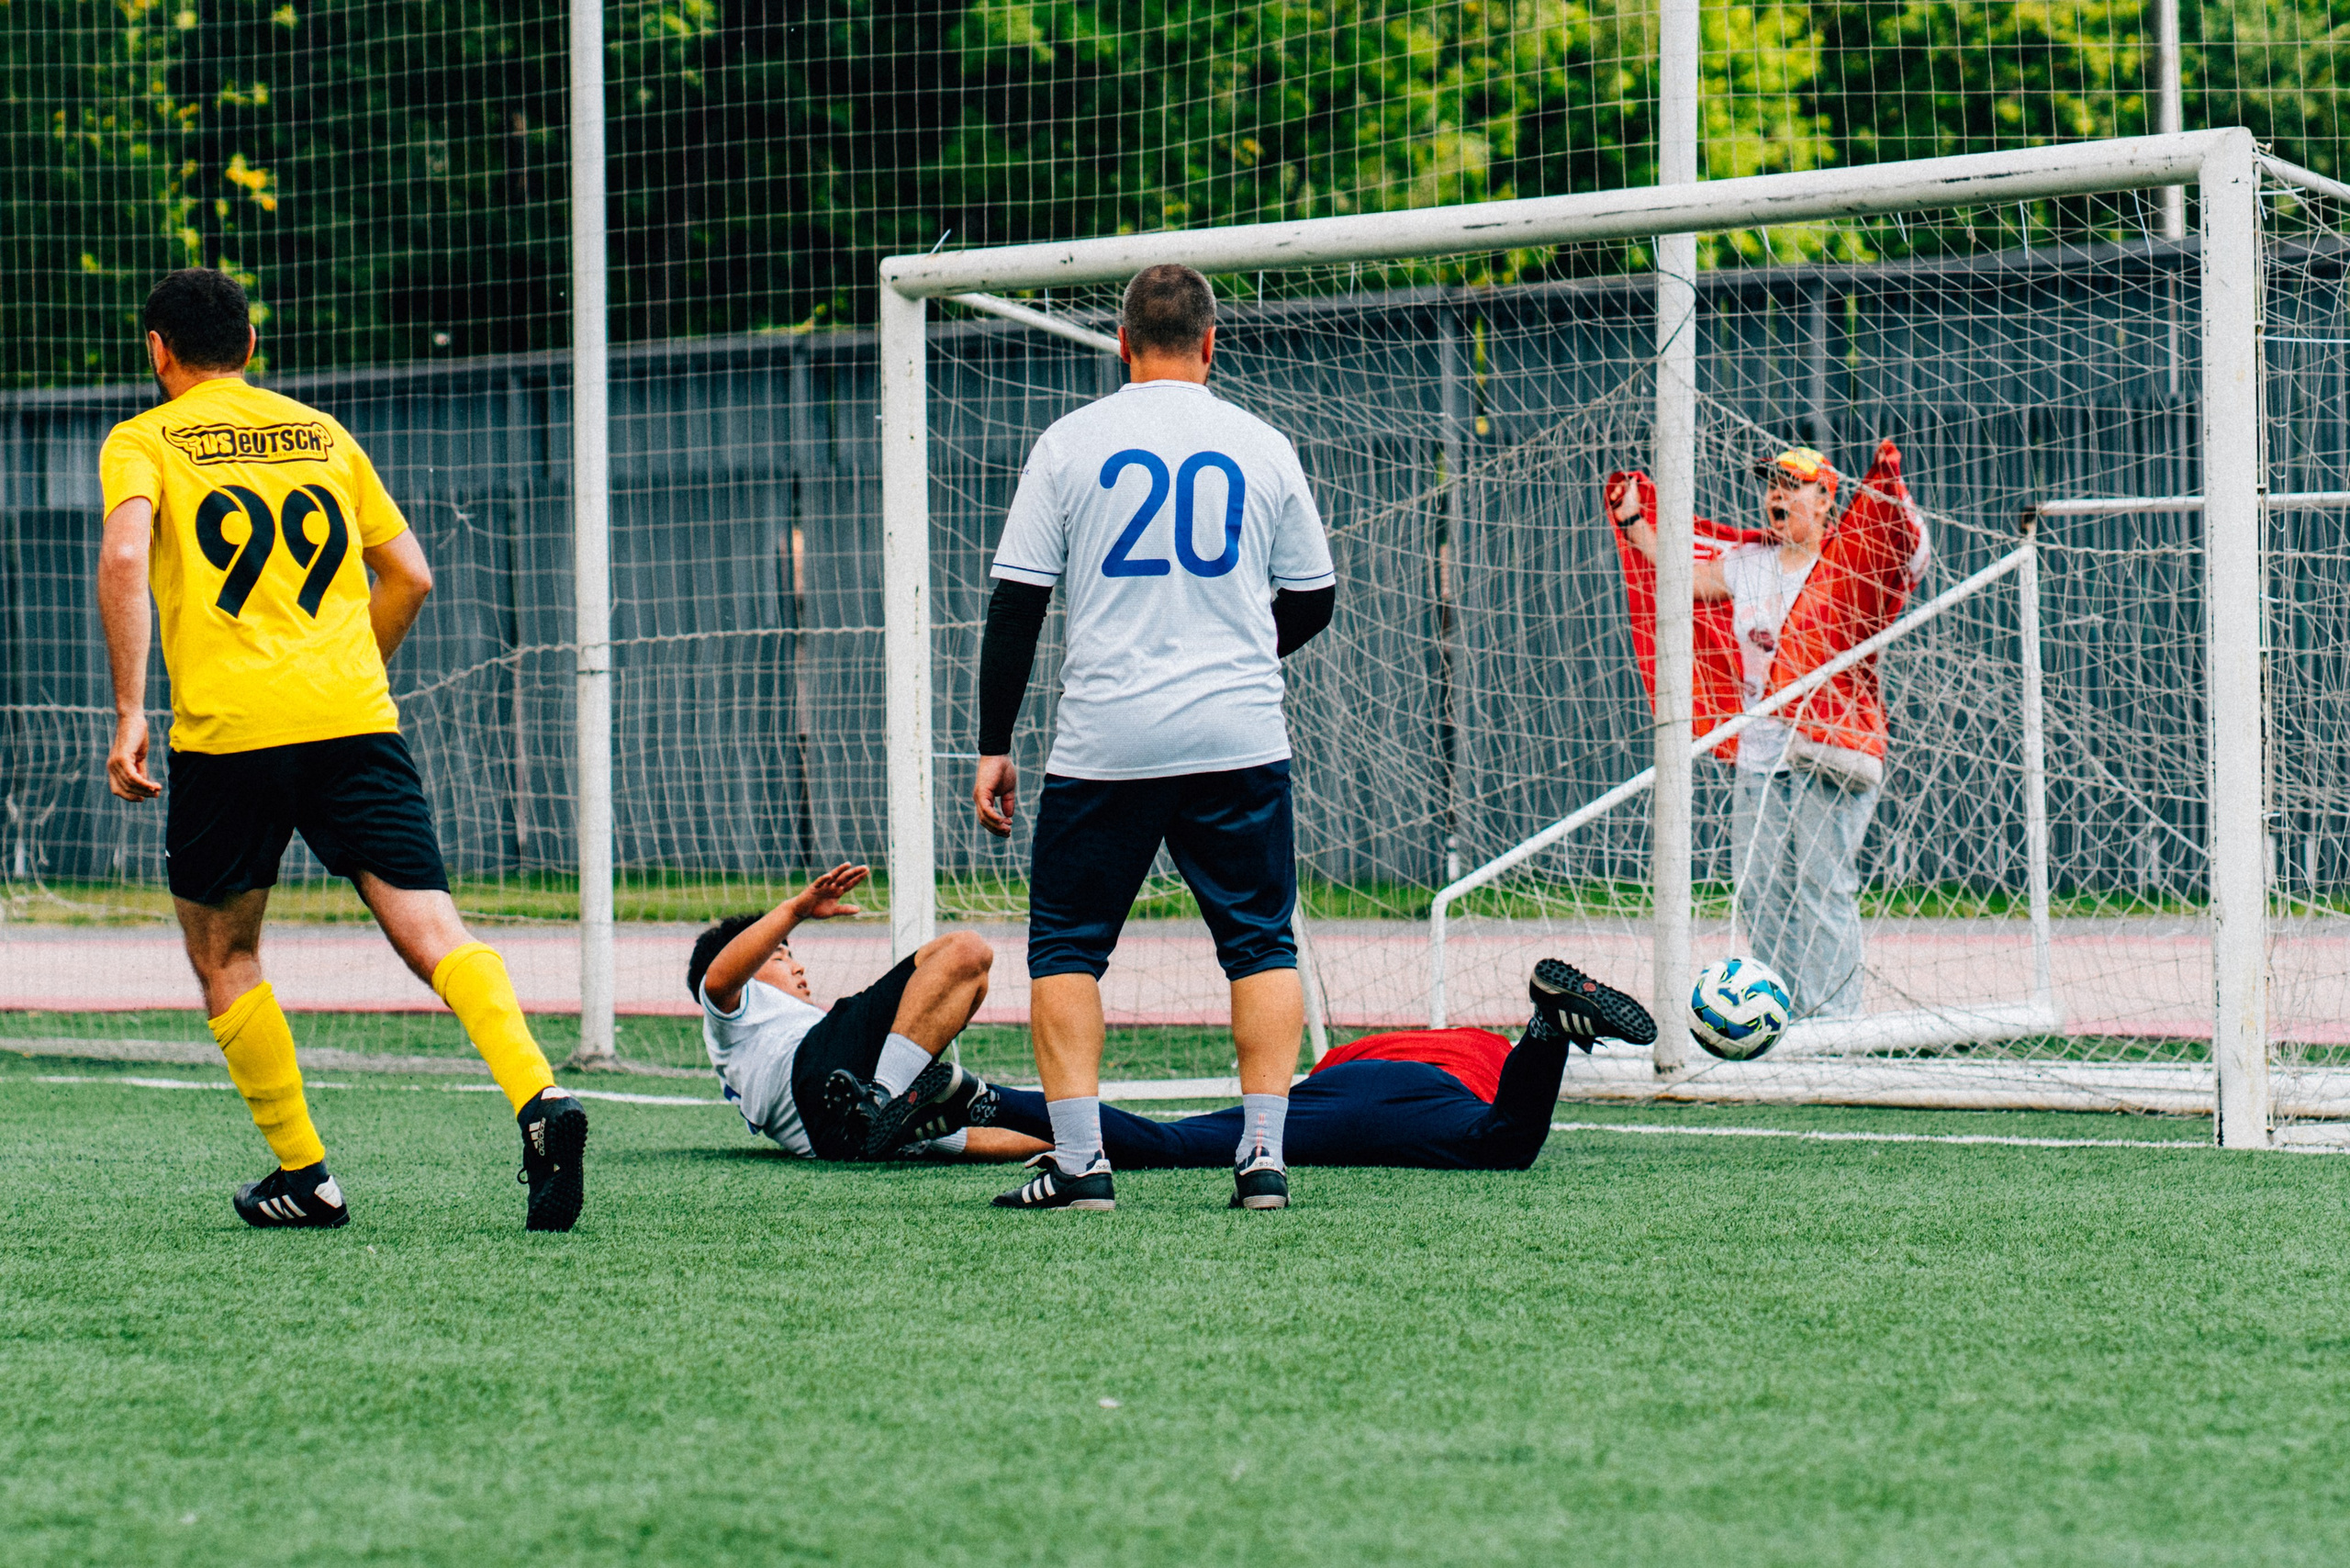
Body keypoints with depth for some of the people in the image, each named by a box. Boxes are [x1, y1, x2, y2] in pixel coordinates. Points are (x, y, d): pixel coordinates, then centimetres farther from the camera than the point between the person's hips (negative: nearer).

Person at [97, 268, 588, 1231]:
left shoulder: (141, 443, 9)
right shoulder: (321, 434, 21)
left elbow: (125, 556, -11)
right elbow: (410, 578, 20)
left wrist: (128, 711, -11)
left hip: (226, 729, -3)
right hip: (357, 719, 3)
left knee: (223, 958, 16)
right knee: (430, 928, -8)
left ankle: (303, 1177, 14)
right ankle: (539, 1098, -31)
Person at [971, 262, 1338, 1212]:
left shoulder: (1071, 444, 1)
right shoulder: (1261, 447, 5)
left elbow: (1015, 604, 0)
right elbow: (1312, 600, 14)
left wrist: (994, 745, 5)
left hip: (1104, 742, -1)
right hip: (1240, 739, 1)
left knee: (1066, 947, 8)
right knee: (1262, 944, 9)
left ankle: (1079, 1162, -1)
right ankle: (1263, 1156, -1)